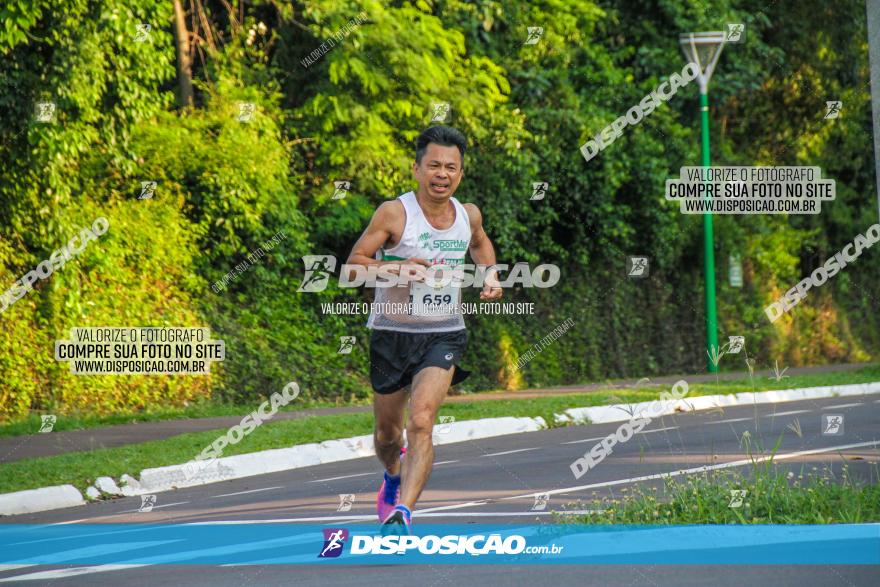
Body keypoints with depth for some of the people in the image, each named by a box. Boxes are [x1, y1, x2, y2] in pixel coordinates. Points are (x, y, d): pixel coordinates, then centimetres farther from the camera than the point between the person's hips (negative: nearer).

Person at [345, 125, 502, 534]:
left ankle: (402, 510, -29)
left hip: (443, 335, 1)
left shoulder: (468, 215, 1)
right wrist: (395, 268, -28)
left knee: (421, 422, -22)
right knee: (387, 432, 16)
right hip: (392, 332, -1)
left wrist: (490, 274, 7)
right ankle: (394, 475, 51)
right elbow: (353, 262, -11)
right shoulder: (394, 214, -12)